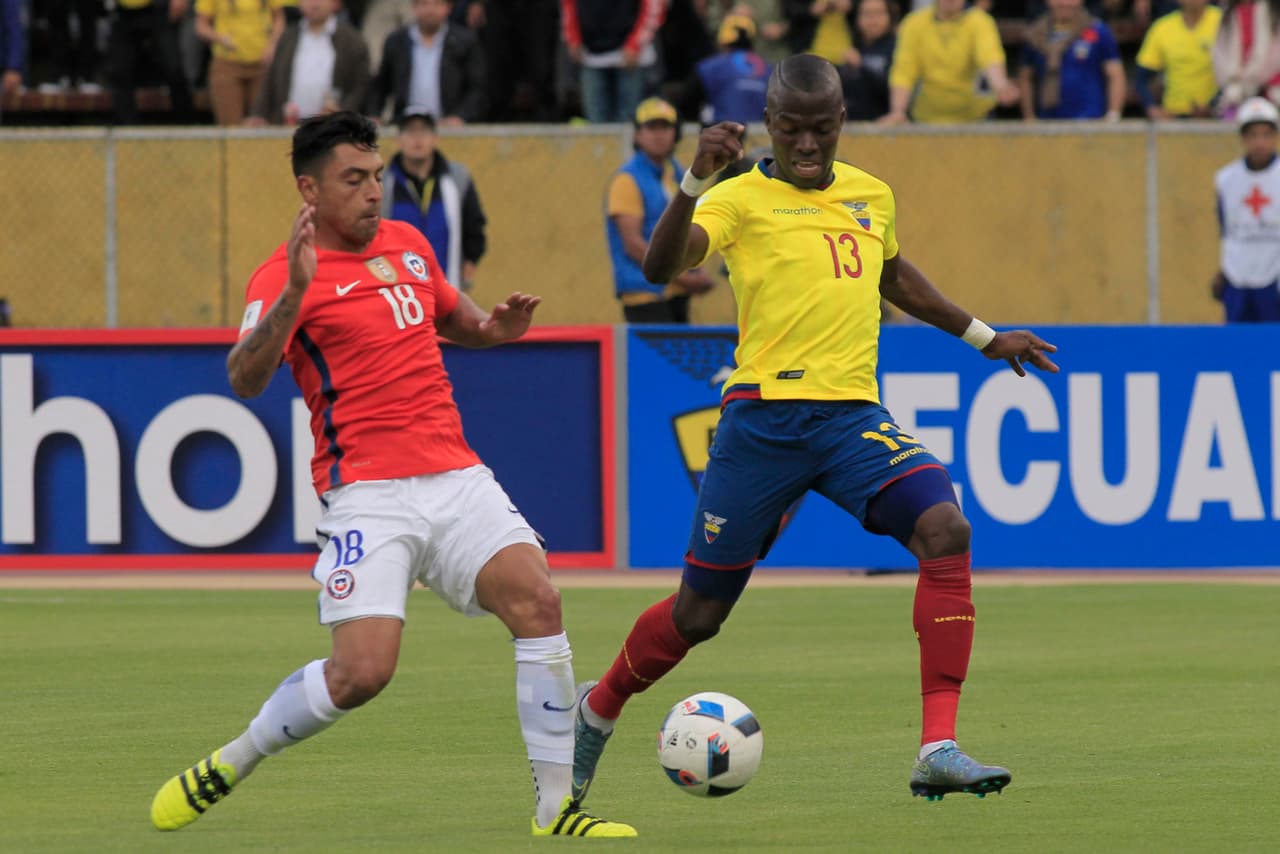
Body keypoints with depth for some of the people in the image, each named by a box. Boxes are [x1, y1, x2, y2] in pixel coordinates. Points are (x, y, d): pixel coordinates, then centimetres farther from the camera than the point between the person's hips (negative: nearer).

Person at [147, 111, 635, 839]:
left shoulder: (409, 244, 15)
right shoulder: (288, 275, -6)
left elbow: (455, 319, 33)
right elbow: (245, 379, -21)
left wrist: (496, 327, 10)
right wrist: (292, 296, -36)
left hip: (457, 478, 6)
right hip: (368, 497, -5)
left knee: (537, 598, -16)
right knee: (361, 672, -16)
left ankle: (557, 808, -11)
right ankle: (226, 768, 10)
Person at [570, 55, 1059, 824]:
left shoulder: (872, 197, 13)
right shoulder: (742, 198, -4)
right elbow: (662, 265, -21)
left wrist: (984, 337, 37)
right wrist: (695, 180, -37)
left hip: (853, 415, 4)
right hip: (764, 417, -4)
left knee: (946, 529, -23)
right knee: (699, 613, 5)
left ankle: (938, 752, -25)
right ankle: (598, 709, 37)